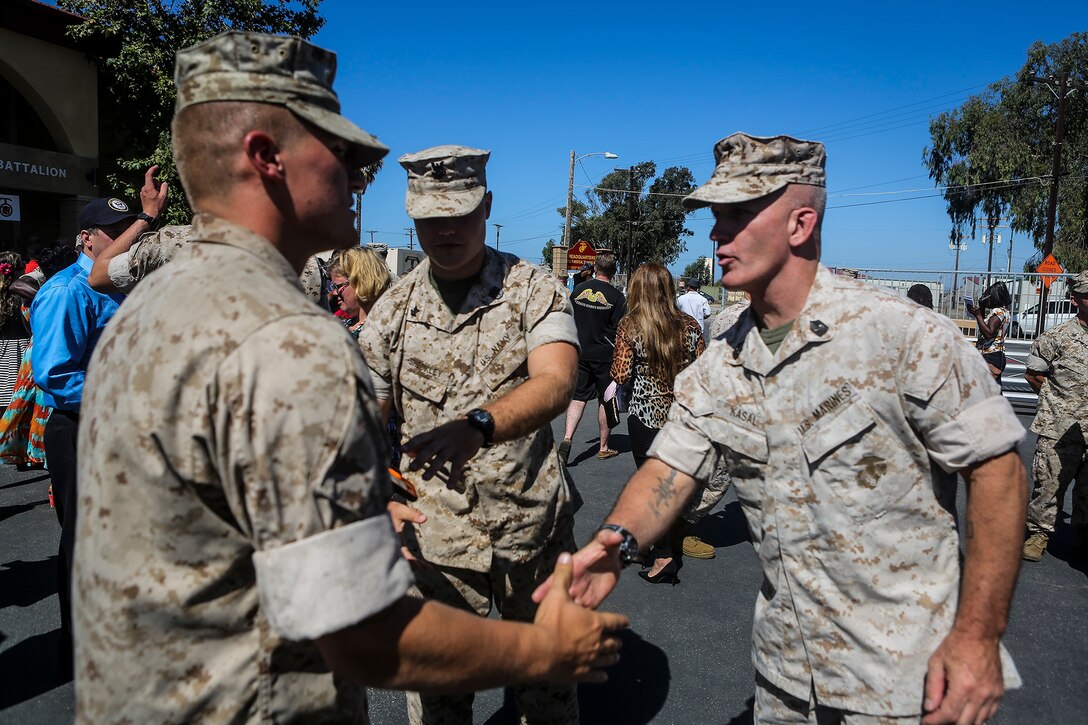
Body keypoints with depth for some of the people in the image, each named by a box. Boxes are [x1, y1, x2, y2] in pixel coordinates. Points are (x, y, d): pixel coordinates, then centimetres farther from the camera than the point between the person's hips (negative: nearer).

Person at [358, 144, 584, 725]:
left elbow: (554, 383, -21)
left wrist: (475, 426, -39)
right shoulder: (392, 311, 2)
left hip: (533, 525, -1)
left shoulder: (534, 290, -5)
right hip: (434, 535, 1)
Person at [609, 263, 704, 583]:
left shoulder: (630, 326, -9)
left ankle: (664, 554, -1)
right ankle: (676, 549, 28)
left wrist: (613, 365, 9)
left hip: (646, 417, -3)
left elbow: (621, 374, -11)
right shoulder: (690, 325, 0)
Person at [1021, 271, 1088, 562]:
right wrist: (1059, 401, 1)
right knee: (1049, 483, 0)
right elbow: (1033, 374, 2)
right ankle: (1038, 534, 14)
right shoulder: (1057, 337, -4)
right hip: (1060, 430, -4)